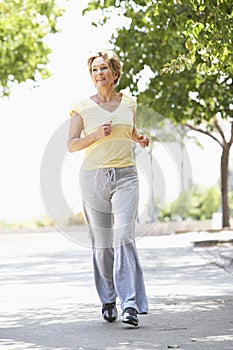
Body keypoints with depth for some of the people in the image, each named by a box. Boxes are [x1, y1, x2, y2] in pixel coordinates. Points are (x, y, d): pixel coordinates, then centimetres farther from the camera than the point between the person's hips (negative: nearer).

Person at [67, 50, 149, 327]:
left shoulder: (129, 103, 8)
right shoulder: (83, 107, 1)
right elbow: (71, 145, 1)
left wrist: (139, 138, 6)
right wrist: (96, 135, -15)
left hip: (125, 176, 0)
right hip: (94, 177, 0)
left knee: (124, 236, -15)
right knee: (102, 242, 4)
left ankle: (131, 304, -18)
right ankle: (108, 300, 22)